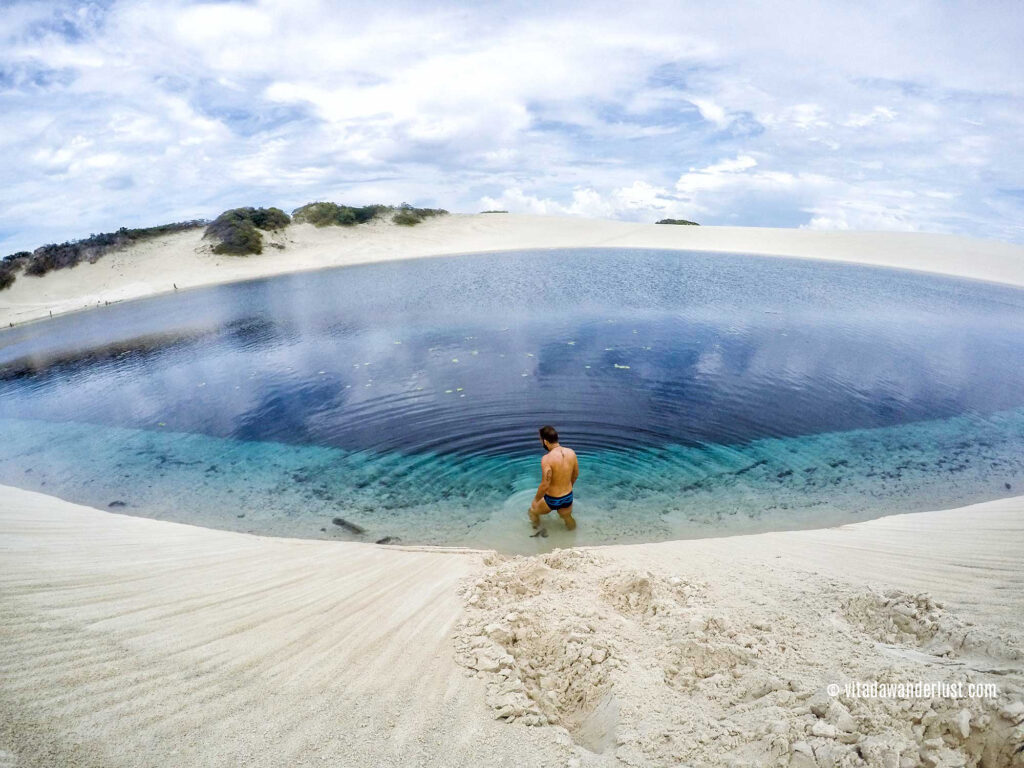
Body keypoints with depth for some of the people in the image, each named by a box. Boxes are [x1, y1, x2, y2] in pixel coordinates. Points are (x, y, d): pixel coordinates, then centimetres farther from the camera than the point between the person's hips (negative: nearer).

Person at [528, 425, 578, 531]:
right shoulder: (571, 452, -9)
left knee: (532, 511, 26)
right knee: (567, 518, 34)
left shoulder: (547, 459, -27)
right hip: (568, 497, 5)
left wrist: (536, 500, -8)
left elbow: (545, 485, -25)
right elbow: (576, 474, 7)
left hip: (552, 500, -5)